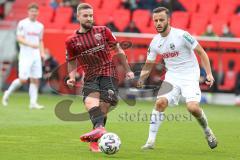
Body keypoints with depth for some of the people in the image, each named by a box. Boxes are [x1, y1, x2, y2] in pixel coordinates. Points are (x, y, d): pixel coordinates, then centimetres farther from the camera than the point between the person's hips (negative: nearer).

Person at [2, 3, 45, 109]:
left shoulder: (40, 26, 13)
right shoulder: (22, 24, -4)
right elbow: (19, 39, -11)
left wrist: (42, 53, 7)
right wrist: (30, 44, -25)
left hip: (36, 56, 5)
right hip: (25, 55, -5)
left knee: (35, 80, 0)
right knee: (23, 79, -10)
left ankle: (33, 103, 2)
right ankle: (8, 93, 13)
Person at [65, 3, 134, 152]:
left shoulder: (103, 31, 6)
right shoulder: (72, 41, 7)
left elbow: (118, 50, 15)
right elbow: (72, 62, 20)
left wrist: (128, 70, 13)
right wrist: (72, 78, 2)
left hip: (108, 73, -1)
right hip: (90, 77, 1)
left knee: (103, 106, -15)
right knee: (90, 101, -29)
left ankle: (95, 141, -8)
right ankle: (100, 129, -51)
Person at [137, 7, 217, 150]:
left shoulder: (181, 35, -15)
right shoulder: (155, 42, 1)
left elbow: (201, 52, -8)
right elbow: (149, 65, 12)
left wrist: (209, 73, -15)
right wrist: (141, 79, -7)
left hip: (190, 75, -4)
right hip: (172, 76, 4)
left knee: (193, 107, -22)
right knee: (160, 102, -17)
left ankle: (207, 131, 9)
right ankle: (151, 141, -11)